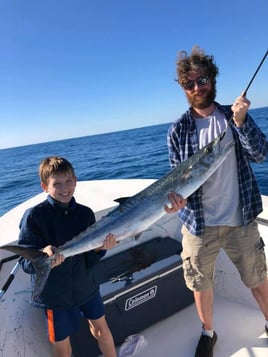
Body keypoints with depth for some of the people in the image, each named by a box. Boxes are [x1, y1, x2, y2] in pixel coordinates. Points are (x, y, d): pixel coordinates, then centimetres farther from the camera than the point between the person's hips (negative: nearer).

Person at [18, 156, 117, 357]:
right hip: (55, 294, -2)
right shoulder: (34, 216, -18)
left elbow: (89, 260, -7)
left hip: (86, 286, 3)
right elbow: (25, 263, -19)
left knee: (102, 329, 19)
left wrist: (101, 248, -28)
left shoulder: (85, 213, -9)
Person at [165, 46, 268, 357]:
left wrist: (240, 122, -22)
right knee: (201, 284, 16)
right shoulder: (178, 130, -2)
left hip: (240, 219, 1)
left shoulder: (235, 116, 1)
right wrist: (178, 197, -24)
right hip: (198, 222, 0)